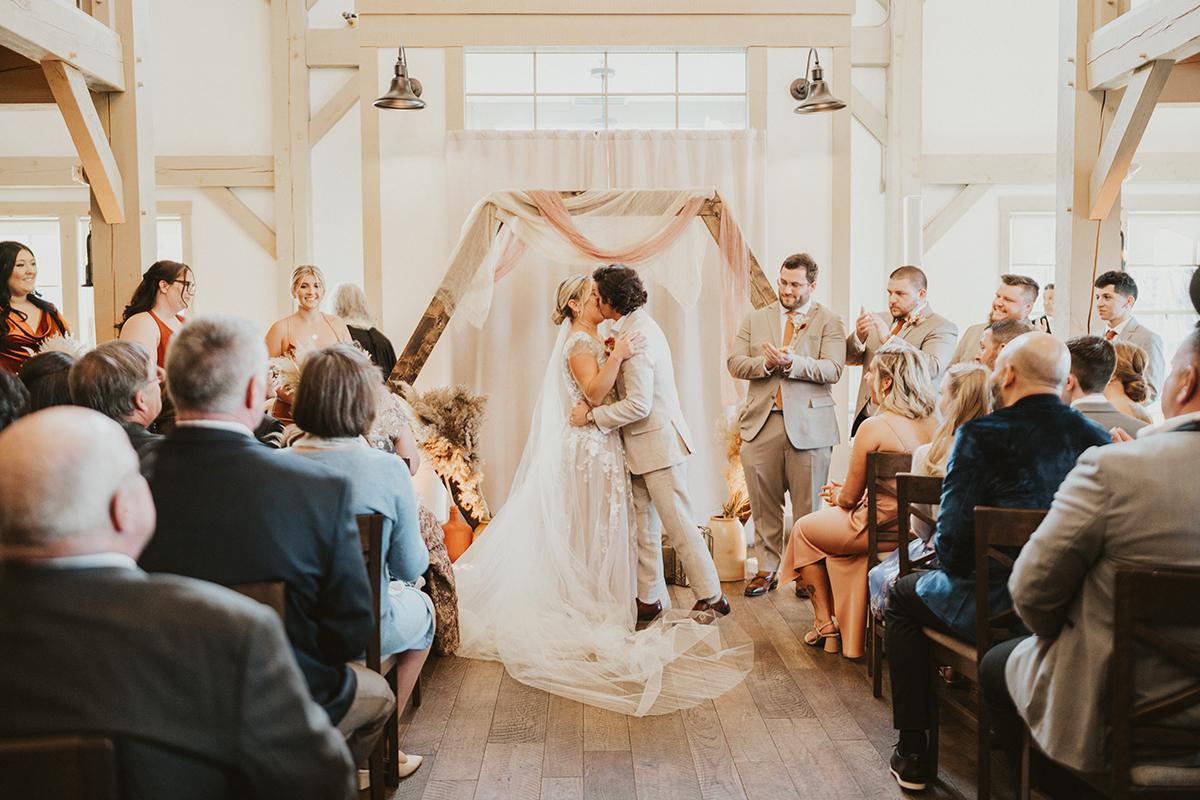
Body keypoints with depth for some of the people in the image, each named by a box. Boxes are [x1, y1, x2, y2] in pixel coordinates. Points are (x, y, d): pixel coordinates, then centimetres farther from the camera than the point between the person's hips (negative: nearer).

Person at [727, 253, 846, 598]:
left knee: (808, 506, 4)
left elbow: (833, 370, -9)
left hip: (808, 424, -3)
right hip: (762, 424, 3)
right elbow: (734, 363, 6)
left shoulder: (829, 322, 4)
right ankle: (768, 568, 20)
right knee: (764, 504, 8)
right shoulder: (756, 319, 14)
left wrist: (792, 362, -22)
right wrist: (765, 363, -12)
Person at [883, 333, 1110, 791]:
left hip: (997, 612, -6)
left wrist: (954, 564, 5)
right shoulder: (1098, 438, -1)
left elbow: (952, 544, -19)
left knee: (904, 594, 23)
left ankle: (912, 754, 26)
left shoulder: (980, 436, -16)